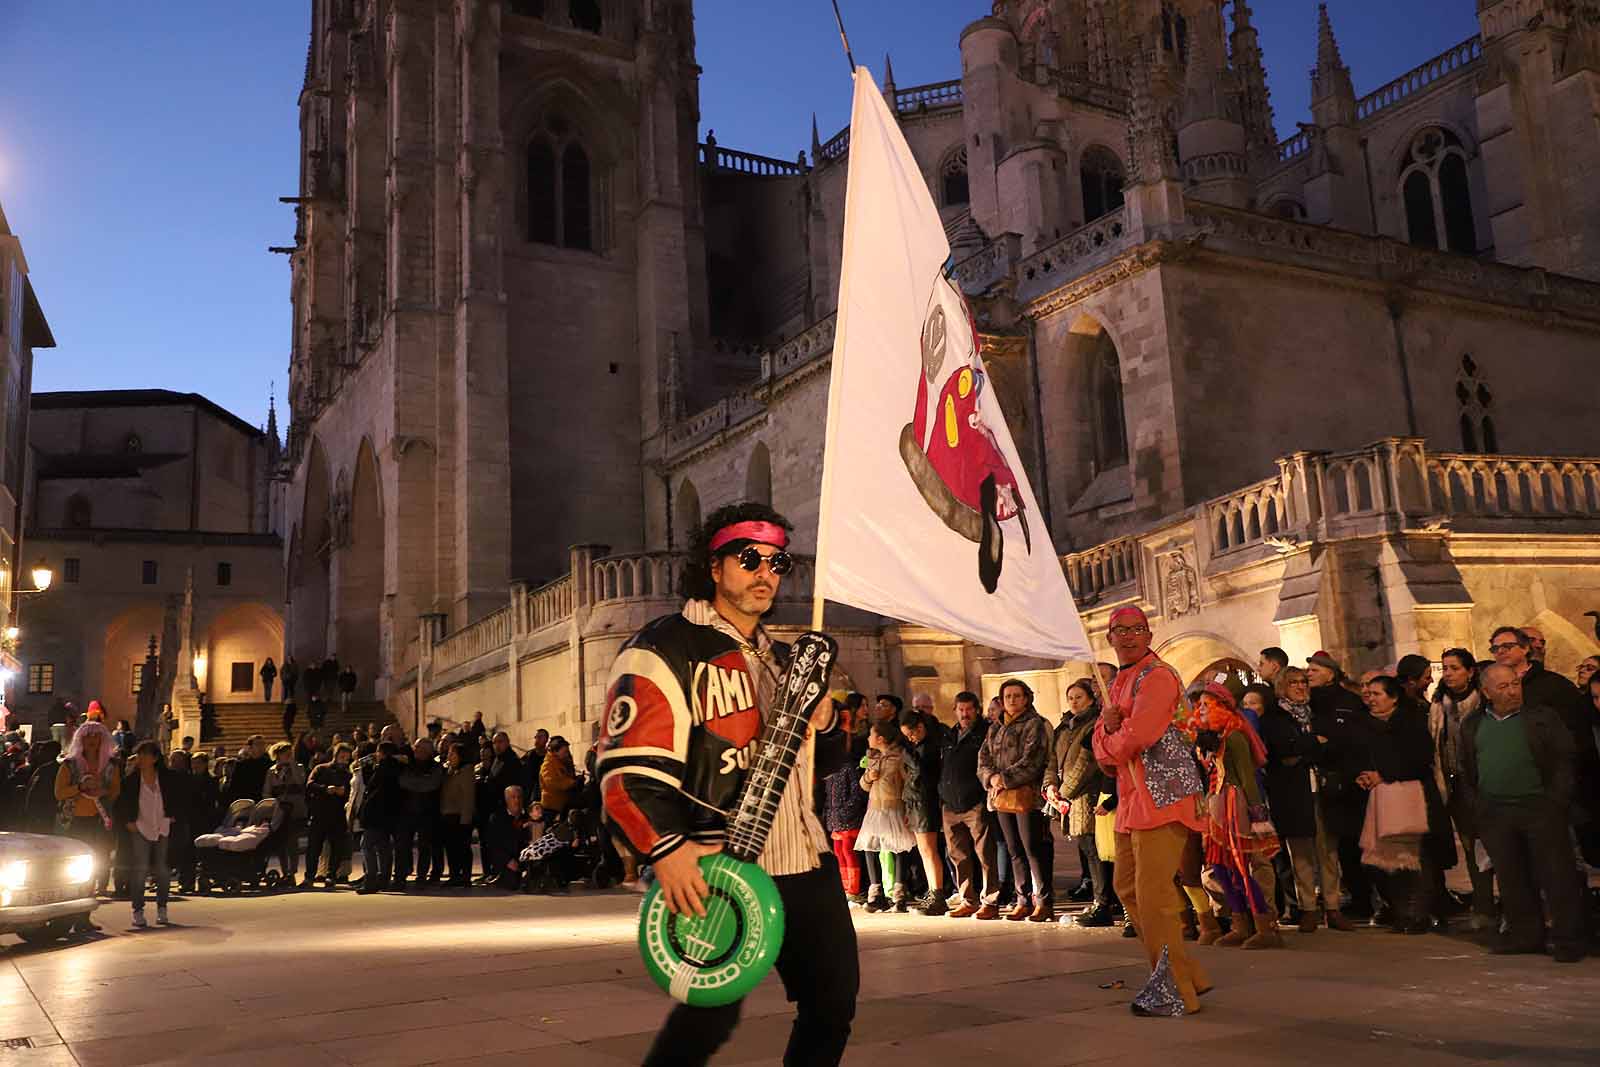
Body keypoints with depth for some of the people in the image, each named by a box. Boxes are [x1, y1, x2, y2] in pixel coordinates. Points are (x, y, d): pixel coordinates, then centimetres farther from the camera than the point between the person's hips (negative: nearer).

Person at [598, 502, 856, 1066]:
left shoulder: (782, 660, 18)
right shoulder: (665, 650, -7)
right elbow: (627, 765, -16)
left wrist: (824, 722, 3)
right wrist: (668, 848, -28)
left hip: (806, 862, 8)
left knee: (834, 1001, 12)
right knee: (712, 1015, -5)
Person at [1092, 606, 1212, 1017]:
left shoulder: (1157, 676, -12)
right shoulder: (1120, 682, 19)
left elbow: (1136, 737, -24)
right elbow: (1102, 746, 14)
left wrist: (1111, 740, -3)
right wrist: (1108, 728, -9)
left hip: (1161, 799, -11)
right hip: (1131, 801, 11)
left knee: (1153, 896, -9)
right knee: (1128, 889, 15)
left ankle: (1176, 992, 1)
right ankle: (1188, 974, 25)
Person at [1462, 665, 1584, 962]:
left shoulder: (1543, 719, 2)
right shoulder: (1472, 725, 12)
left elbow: (1565, 761, -1)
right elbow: (1467, 771, 16)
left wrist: (1556, 801, -9)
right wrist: (1475, 805, 7)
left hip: (1541, 809, -3)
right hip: (1495, 813, 3)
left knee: (1556, 875, -2)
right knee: (1511, 878, 8)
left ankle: (1568, 940, 5)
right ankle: (1525, 935, 18)